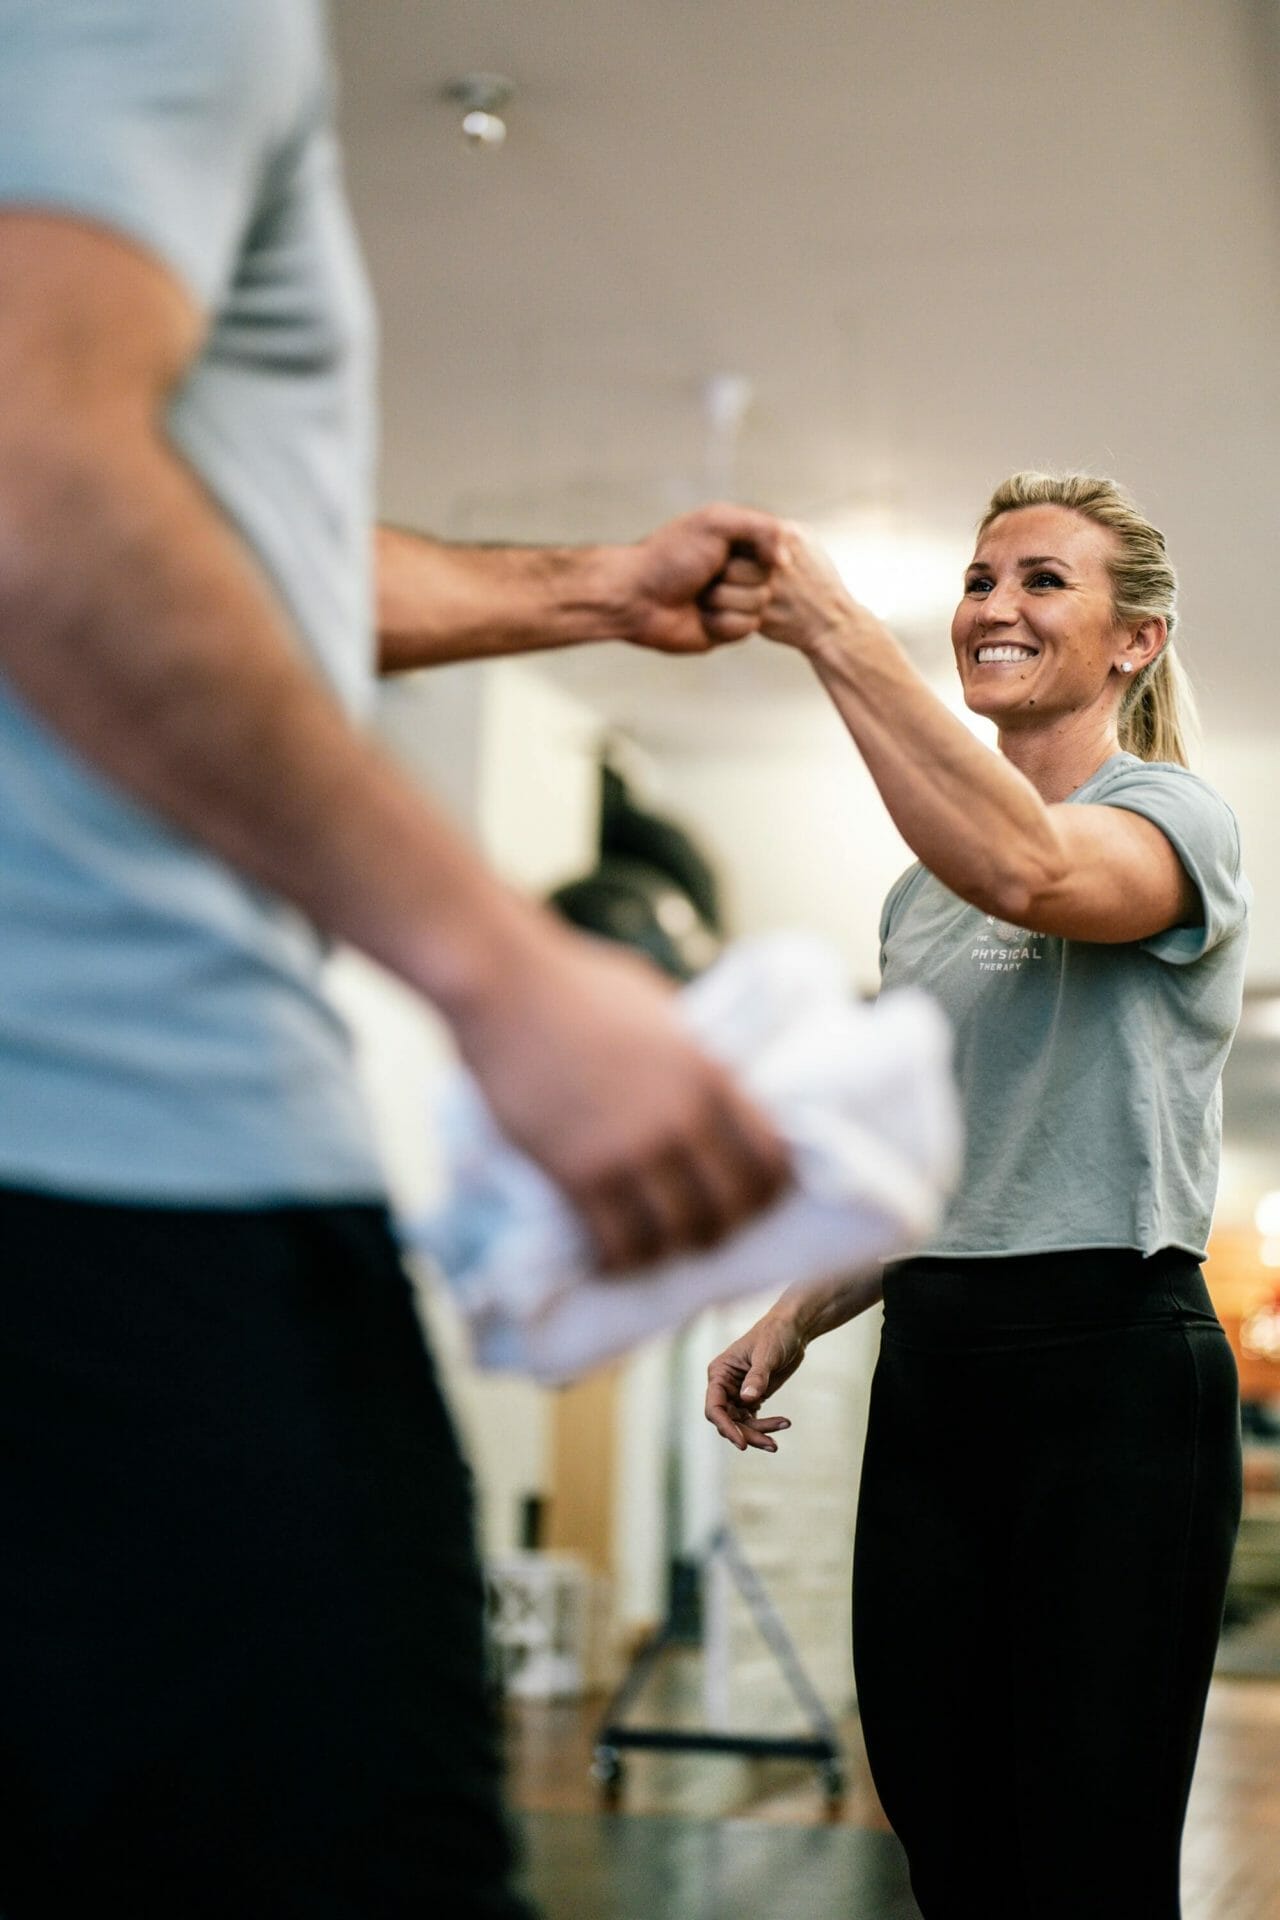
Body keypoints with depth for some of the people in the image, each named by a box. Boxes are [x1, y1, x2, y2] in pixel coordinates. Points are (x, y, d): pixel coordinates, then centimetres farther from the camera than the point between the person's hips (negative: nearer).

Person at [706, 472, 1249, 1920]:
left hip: (1112, 1369, -6)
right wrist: (794, 1323, 10)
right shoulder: (919, 891, 19)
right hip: (930, 1376, 7)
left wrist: (829, 629, -28)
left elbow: (1027, 870, -28)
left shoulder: (1175, 819, -2)